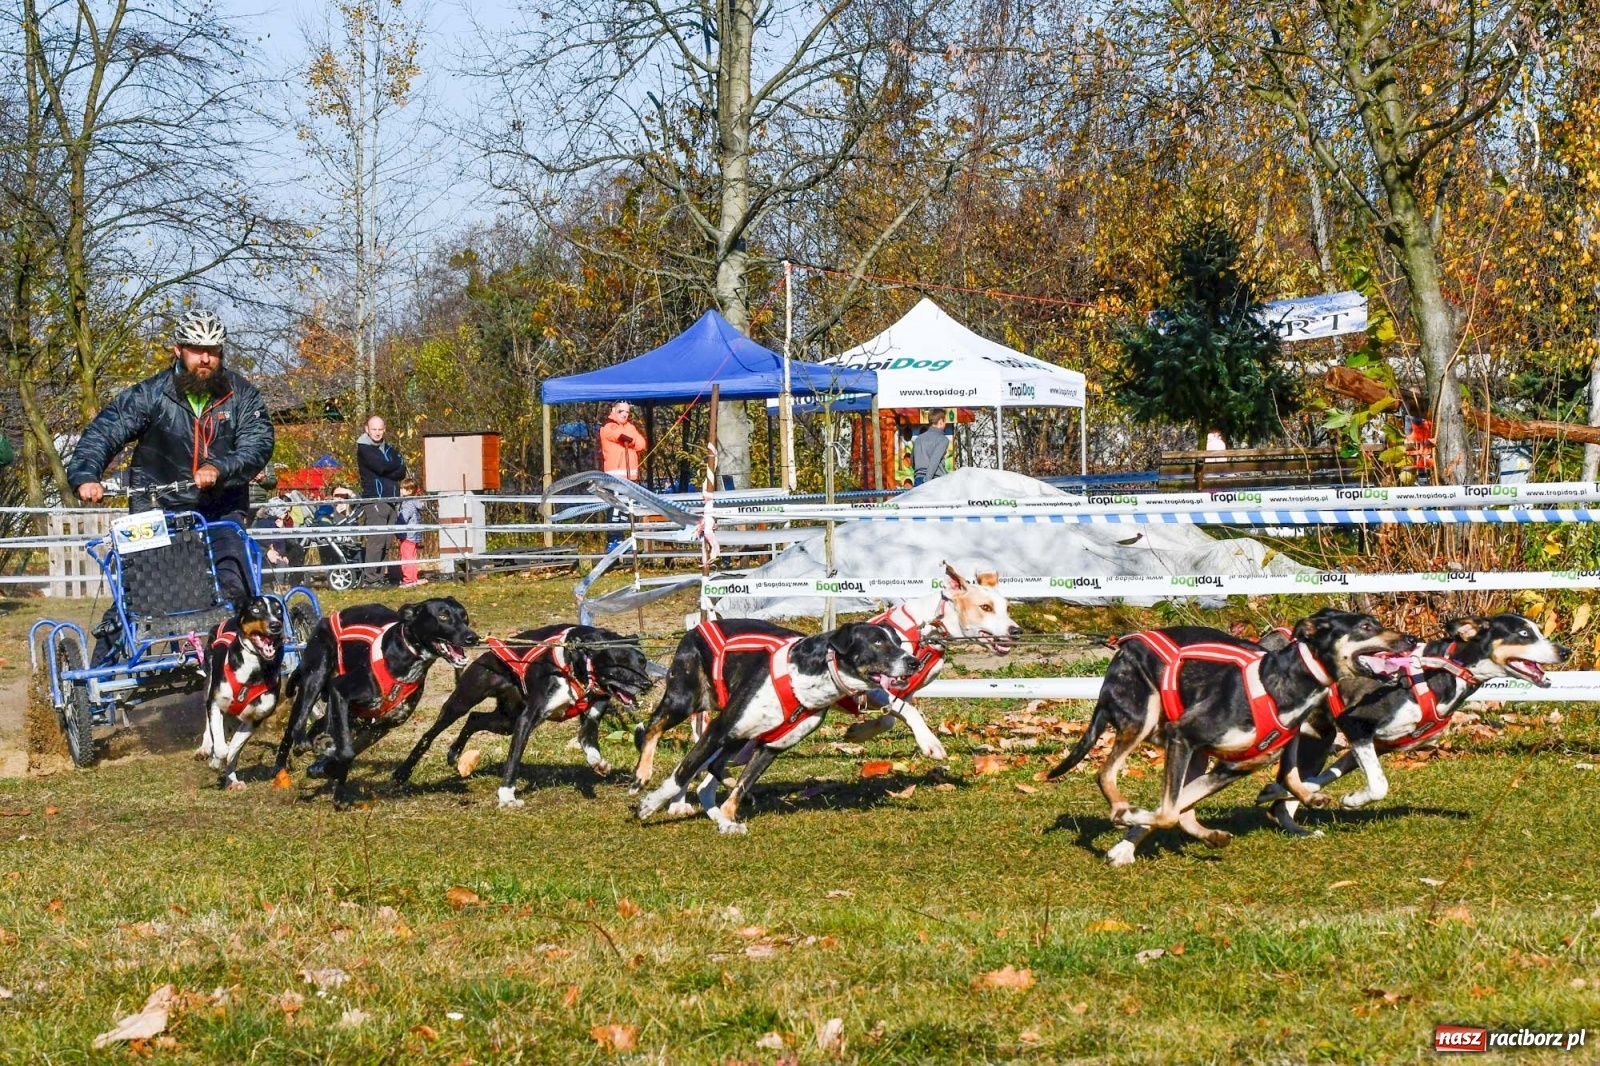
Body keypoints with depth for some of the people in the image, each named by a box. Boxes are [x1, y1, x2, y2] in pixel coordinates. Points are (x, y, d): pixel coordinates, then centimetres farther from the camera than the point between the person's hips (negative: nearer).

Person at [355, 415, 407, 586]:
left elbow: (401, 472, 8)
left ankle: (381, 575, 4)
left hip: (390, 500, 7)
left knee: (386, 541, 3)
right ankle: (370, 577, -15)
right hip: (375, 499, -7)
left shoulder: (389, 448, 19)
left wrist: (386, 471, -9)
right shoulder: (364, 448, -1)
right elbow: (380, 466, -14)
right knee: (376, 539, -14)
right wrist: (397, 462, 3)